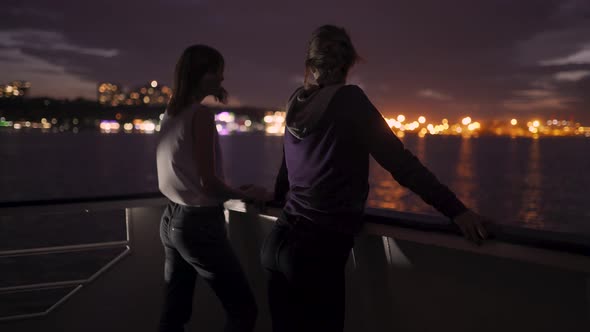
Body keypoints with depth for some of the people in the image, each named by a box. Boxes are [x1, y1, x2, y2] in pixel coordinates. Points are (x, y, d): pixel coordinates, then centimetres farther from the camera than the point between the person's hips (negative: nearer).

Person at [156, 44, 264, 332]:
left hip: (171, 219, 9)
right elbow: (207, 183, -20)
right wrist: (245, 194, -4)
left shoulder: (170, 113, 8)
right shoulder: (201, 115, -16)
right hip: (199, 223, -9)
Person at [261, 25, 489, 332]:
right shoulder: (349, 100, -9)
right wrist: (455, 209, -13)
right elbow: (398, 161, -15)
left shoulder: (296, 107, 9)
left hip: (281, 240, 7)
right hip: (318, 247, -6)